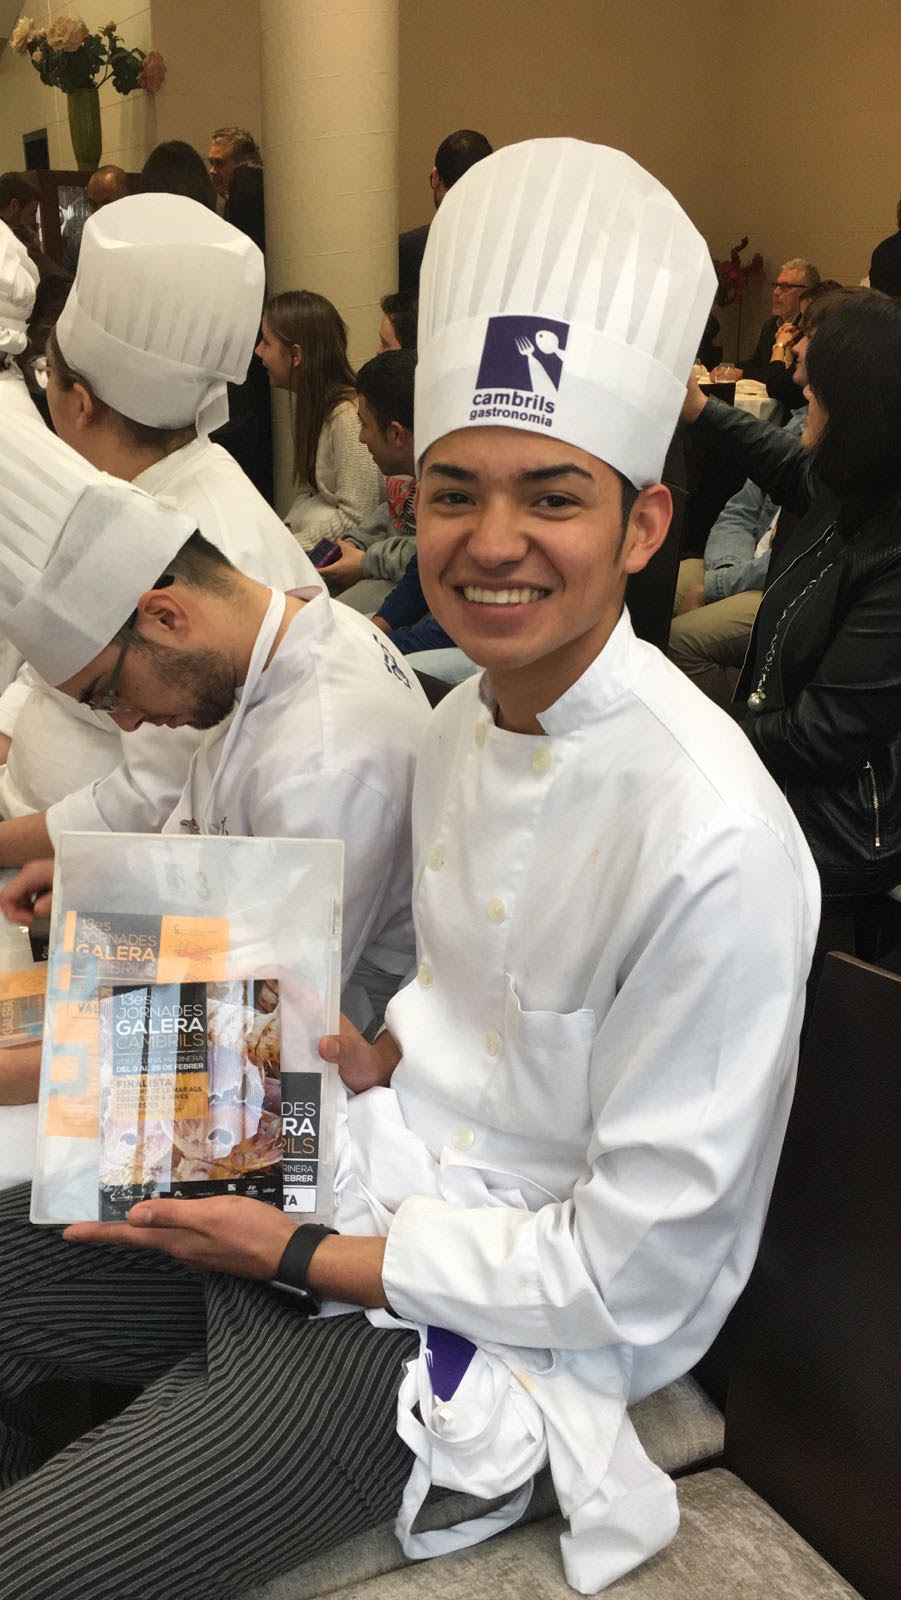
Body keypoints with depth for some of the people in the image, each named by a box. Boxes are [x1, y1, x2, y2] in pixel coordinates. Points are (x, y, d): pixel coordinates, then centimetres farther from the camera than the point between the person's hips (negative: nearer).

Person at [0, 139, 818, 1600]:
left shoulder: (714, 844, -27)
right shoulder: (464, 720, 0)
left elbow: (635, 1273, -20)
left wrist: (301, 1256, -15)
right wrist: (385, 1060, -6)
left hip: (478, 1320, -7)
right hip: (361, 1179, 7)